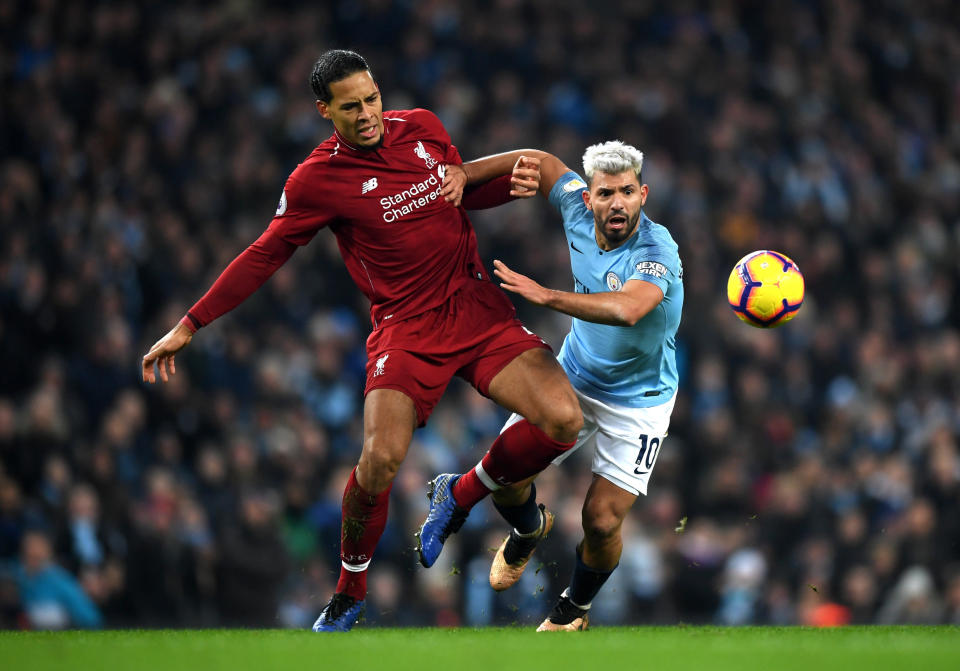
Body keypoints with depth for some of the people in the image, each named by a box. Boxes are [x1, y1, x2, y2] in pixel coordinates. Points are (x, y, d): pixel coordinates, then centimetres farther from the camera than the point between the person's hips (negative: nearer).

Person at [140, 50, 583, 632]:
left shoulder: (423, 127, 3)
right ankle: (350, 593, 2)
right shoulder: (316, 180, -8)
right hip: (406, 327, -4)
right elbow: (265, 256, 2)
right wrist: (189, 326, 1)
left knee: (563, 419, -16)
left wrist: (511, 184, 0)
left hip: (479, 308, 4)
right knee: (380, 458, -25)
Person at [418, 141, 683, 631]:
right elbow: (538, 161, 4)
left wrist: (546, 296, -54)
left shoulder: (657, 252, -32)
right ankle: (529, 529, 35)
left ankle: (574, 609, 22)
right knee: (503, 475, -4)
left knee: (602, 520, -11)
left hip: (637, 401, -5)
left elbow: (627, 309, -52)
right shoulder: (579, 209, -14)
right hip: (573, 378, 5)